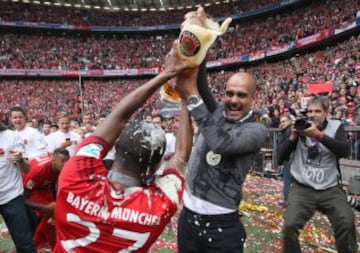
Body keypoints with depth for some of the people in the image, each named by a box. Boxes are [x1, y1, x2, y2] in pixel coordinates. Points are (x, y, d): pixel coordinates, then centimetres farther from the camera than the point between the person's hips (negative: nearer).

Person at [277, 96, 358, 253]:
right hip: (302, 188, 0)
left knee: (347, 224, -17)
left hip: (331, 189, 1)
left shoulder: (336, 127, 4)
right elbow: (281, 157, 1)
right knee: (289, 226, -15)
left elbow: (345, 151, -14)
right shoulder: (299, 126, 4)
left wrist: (319, 135, -23)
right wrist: (293, 137, -13)